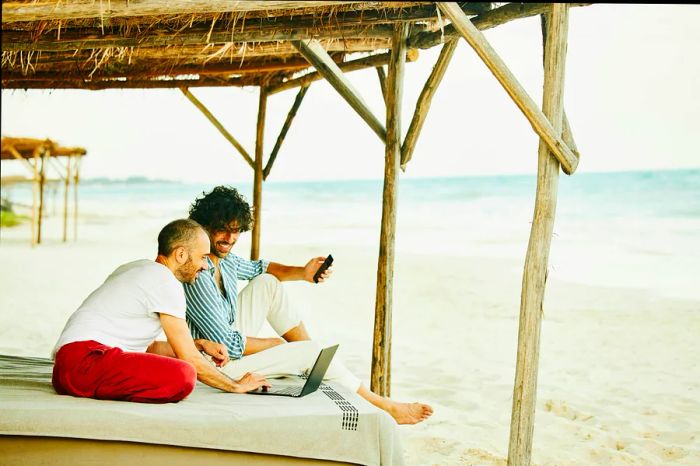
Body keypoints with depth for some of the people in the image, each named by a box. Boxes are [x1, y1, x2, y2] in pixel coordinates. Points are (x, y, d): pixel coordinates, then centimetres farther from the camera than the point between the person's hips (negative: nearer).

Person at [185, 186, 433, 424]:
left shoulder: (224, 258, -2)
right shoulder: (197, 276, -29)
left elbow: (258, 268, 19)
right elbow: (228, 345, -29)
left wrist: (302, 273, 1)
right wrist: (274, 343, -11)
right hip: (220, 364, -9)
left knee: (266, 283, 6)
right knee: (311, 352, -9)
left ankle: (313, 364, 12)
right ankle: (386, 407, 6)